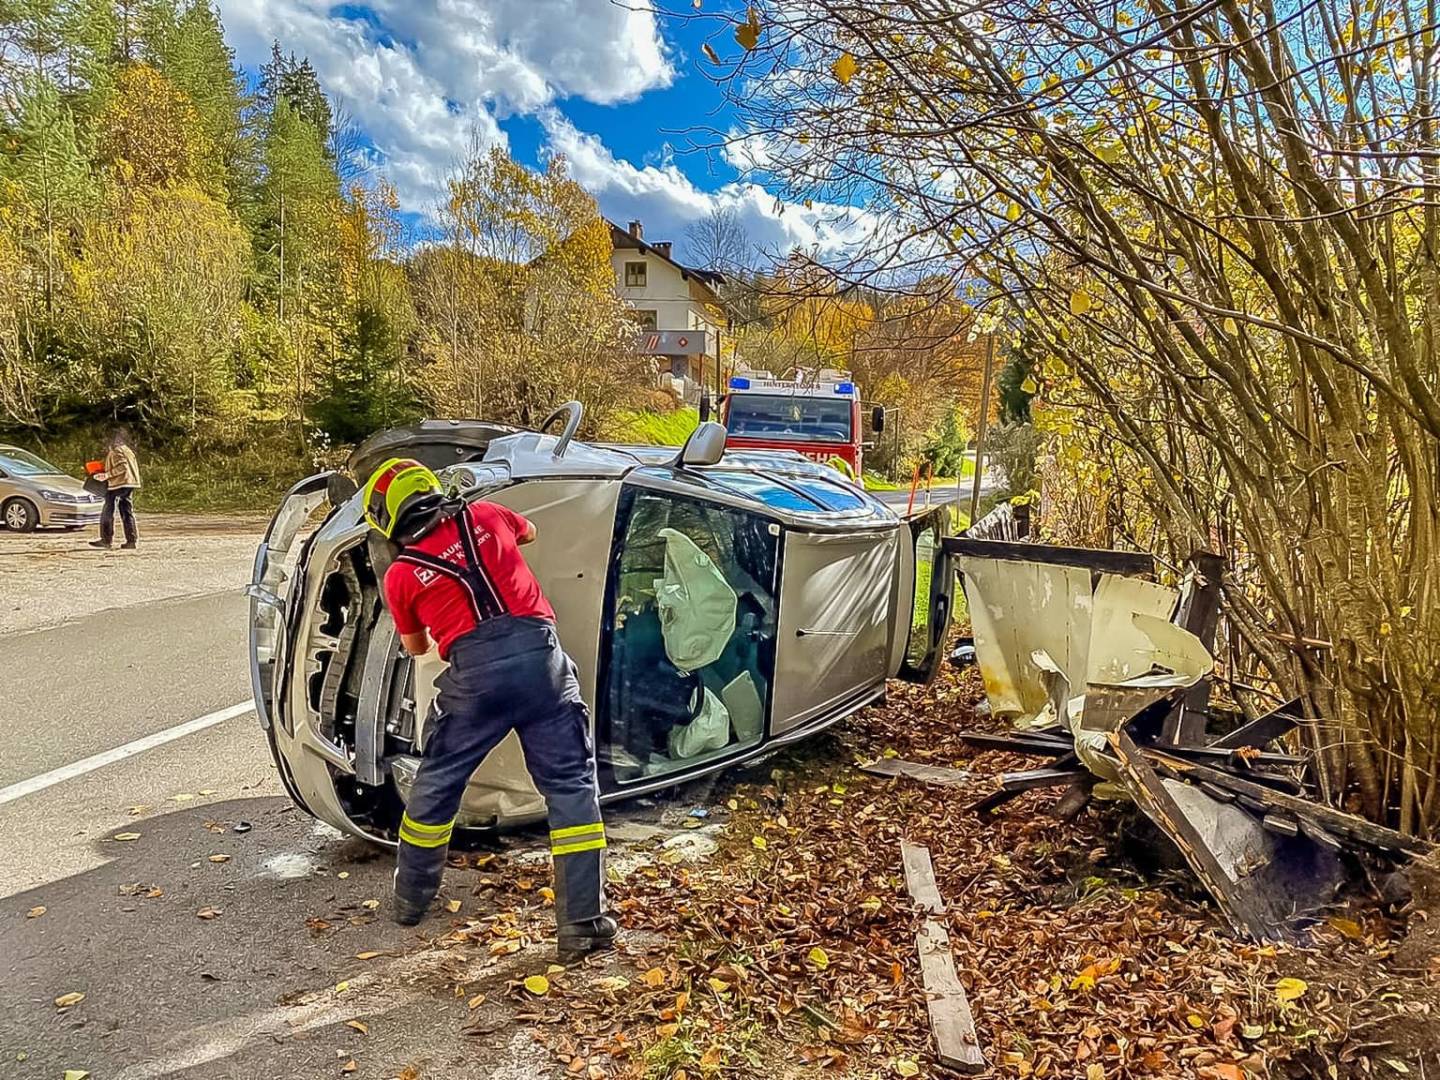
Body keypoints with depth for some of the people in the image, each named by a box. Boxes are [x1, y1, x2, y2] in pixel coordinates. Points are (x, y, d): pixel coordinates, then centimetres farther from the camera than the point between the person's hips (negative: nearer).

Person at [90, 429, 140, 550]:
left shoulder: (116, 451, -10)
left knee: (108, 513, 0)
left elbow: (122, 467, -21)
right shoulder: (128, 450, 16)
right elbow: (135, 467, 18)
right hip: (130, 484, 8)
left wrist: (107, 475, -17)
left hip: (118, 485, -8)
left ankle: (106, 540, 2)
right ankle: (132, 540, 3)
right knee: (127, 512, 8)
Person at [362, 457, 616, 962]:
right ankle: (581, 924, 2)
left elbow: (416, 646, 29)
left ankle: (410, 898, 39)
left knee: (436, 783, 21)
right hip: (538, 653, 1)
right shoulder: (485, 516, 16)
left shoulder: (400, 575, 13)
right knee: (571, 784, 4)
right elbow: (528, 532, 39)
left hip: (473, 670, 0)